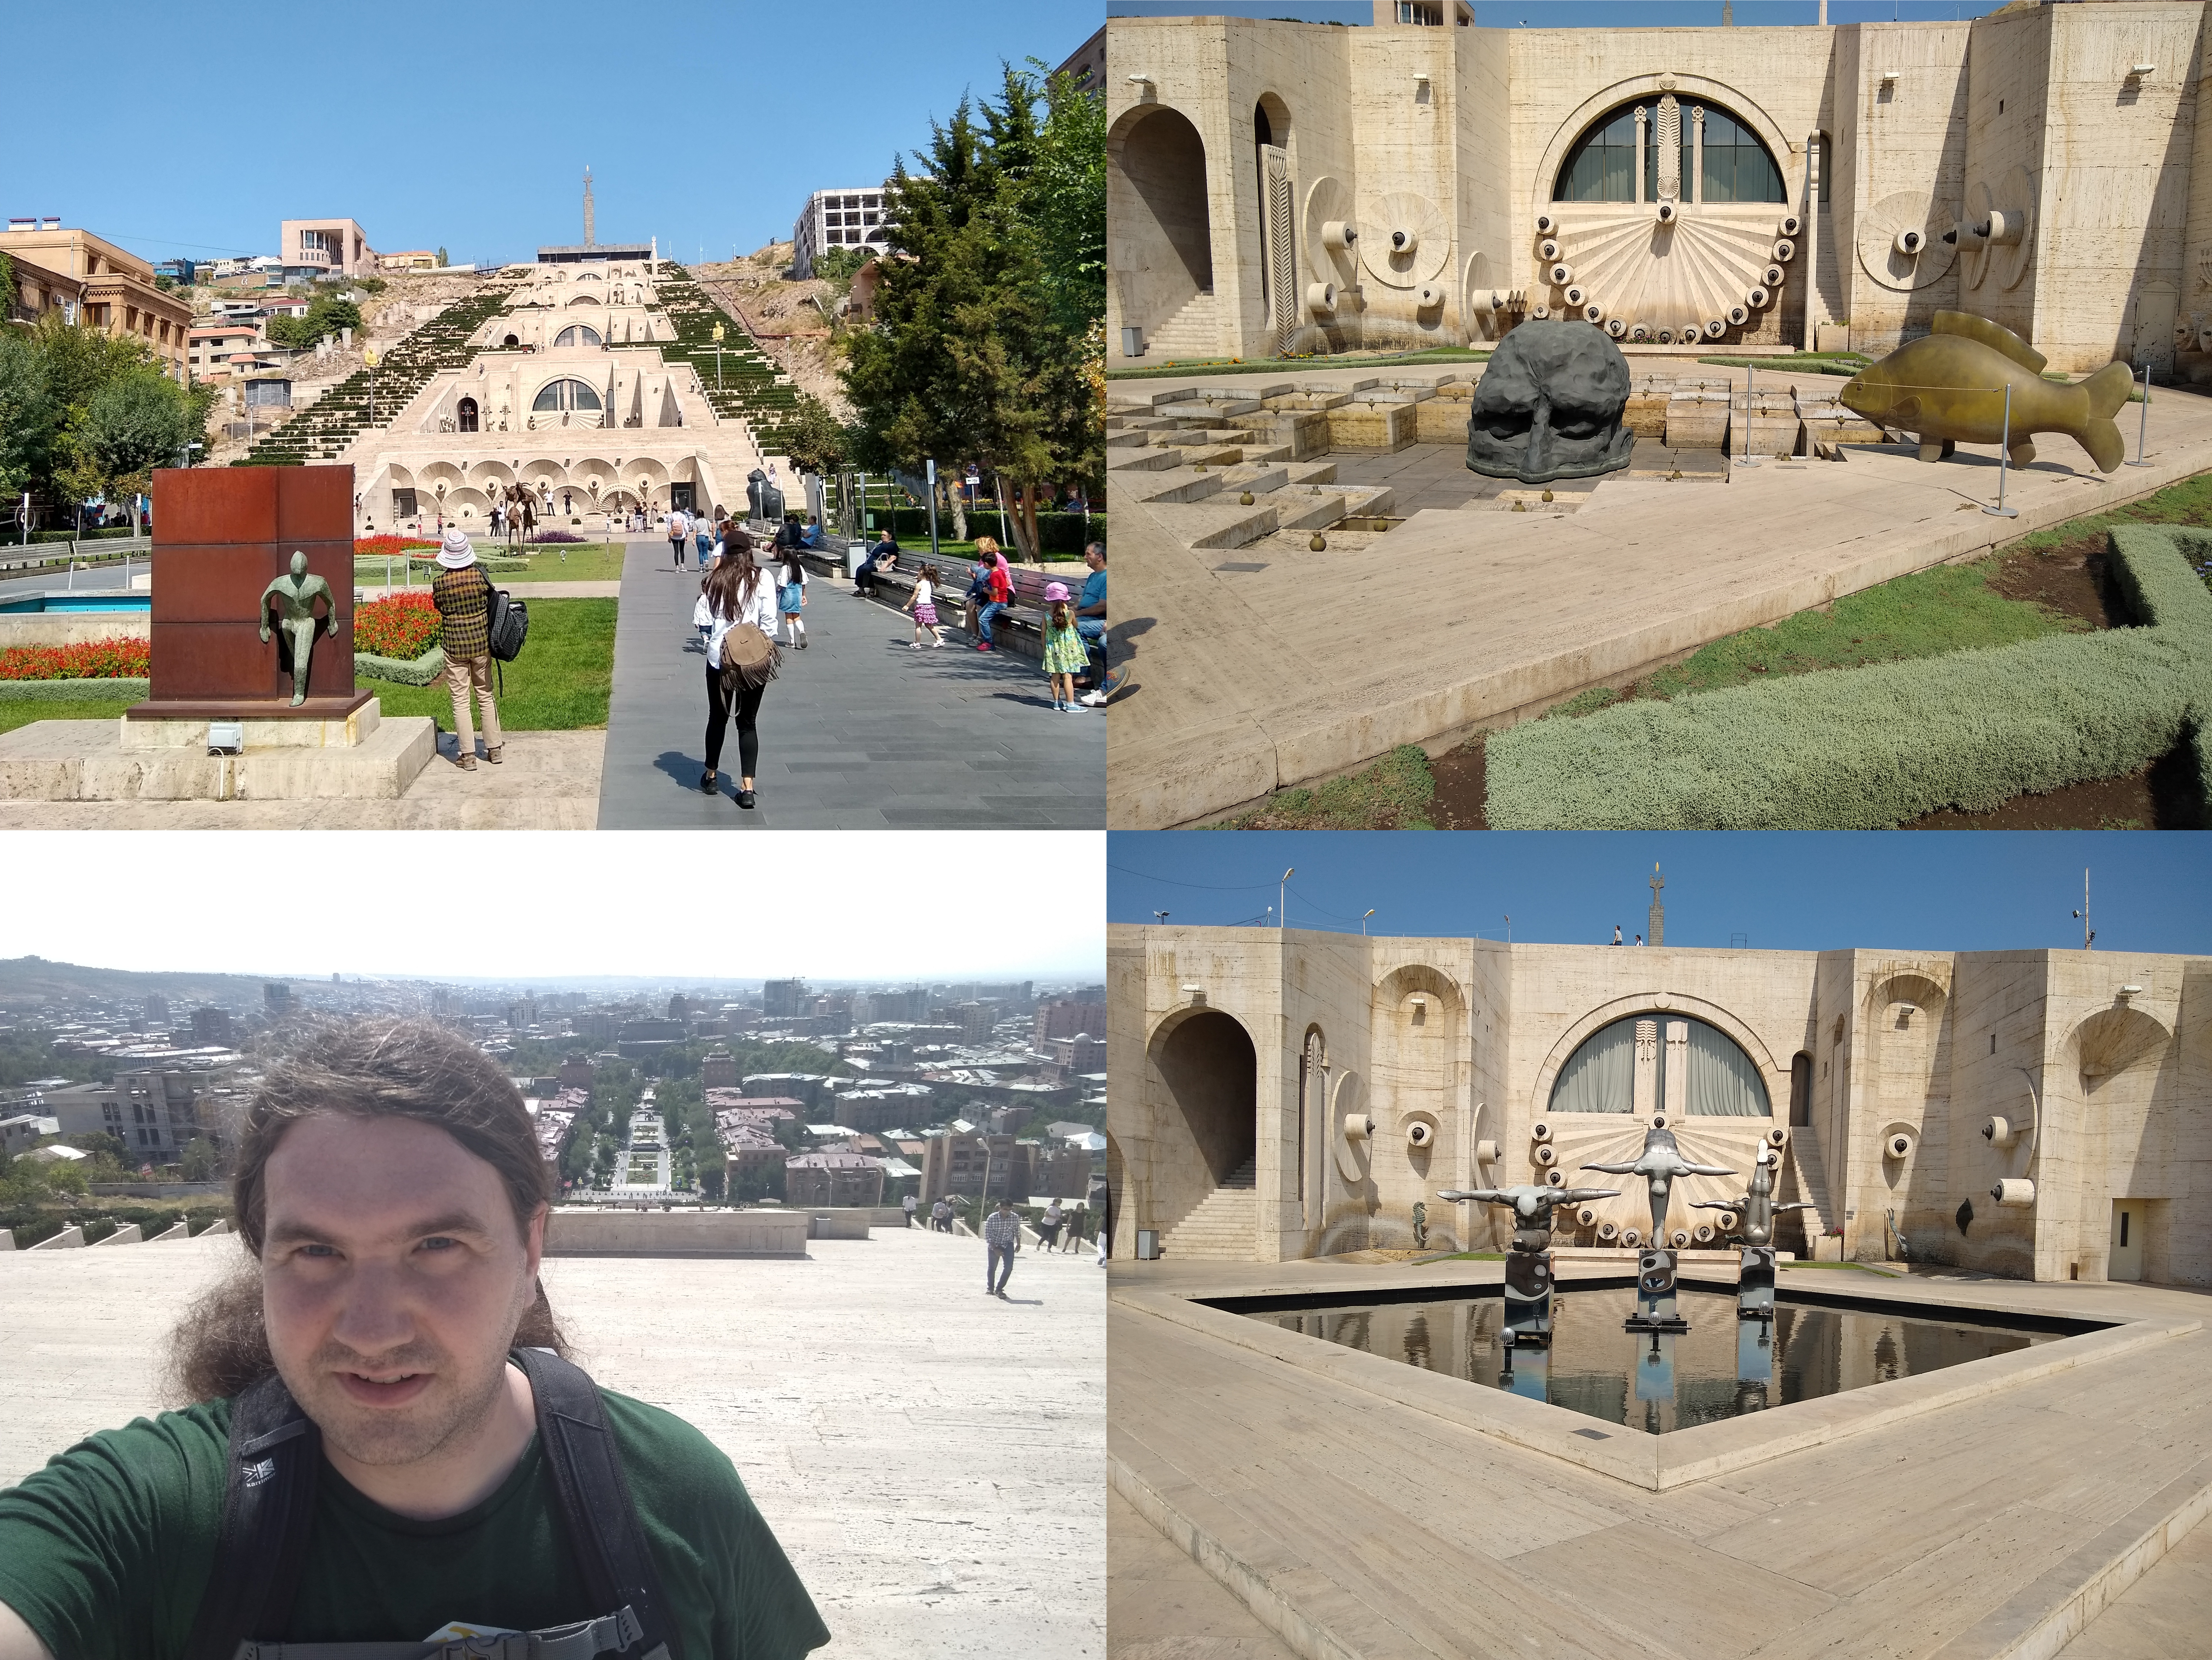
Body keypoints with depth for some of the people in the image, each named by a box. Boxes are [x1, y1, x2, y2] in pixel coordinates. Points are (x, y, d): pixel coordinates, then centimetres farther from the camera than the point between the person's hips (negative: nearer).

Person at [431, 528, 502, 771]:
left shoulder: (440, 583, -12)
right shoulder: (480, 576, -9)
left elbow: (438, 605, 4)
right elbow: (490, 603, 3)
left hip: (455, 648, -2)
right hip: (481, 644, 2)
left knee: (460, 701, 4)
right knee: (486, 696, 14)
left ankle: (468, 755, 3)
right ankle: (494, 749, 20)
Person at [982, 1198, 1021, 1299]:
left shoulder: (1015, 1218, -13)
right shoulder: (992, 1218, -21)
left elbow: (1017, 1232, 5)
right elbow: (988, 1235, -16)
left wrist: (1018, 1244, 14)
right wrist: (995, 1249, -20)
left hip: (1008, 1245, 1)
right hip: (994, 1245, -1)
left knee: (1009, 1268, -13)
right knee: (992, 1268, 12)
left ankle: (999, 1289, 1)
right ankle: (990, 1288, 35)